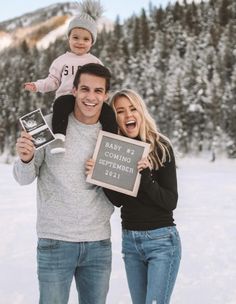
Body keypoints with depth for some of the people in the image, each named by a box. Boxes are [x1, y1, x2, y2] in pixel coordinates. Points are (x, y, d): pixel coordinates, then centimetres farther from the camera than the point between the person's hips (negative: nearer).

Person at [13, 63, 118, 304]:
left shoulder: (112, 133, 3)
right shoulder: (51, 125, -5)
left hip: (99, 243, 3)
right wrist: (25, 159, -23)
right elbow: (24, 178, -1)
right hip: (55, 241, -3)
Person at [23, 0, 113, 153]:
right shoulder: (62, 60, 16)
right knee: (60, 105, -36)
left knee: (107, 110, -26)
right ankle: (59, 138, -46)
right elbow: (53, 80, 16)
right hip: (67, 96, -1)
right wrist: (38, 85, -2)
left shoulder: (95, 62, 17)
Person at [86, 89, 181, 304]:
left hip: (161, 240, -4)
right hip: (129, 240, 5)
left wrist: (144, 175, -25)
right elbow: (118, 200, -1)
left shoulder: (161, 147, -9)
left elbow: (171, 202, -11)